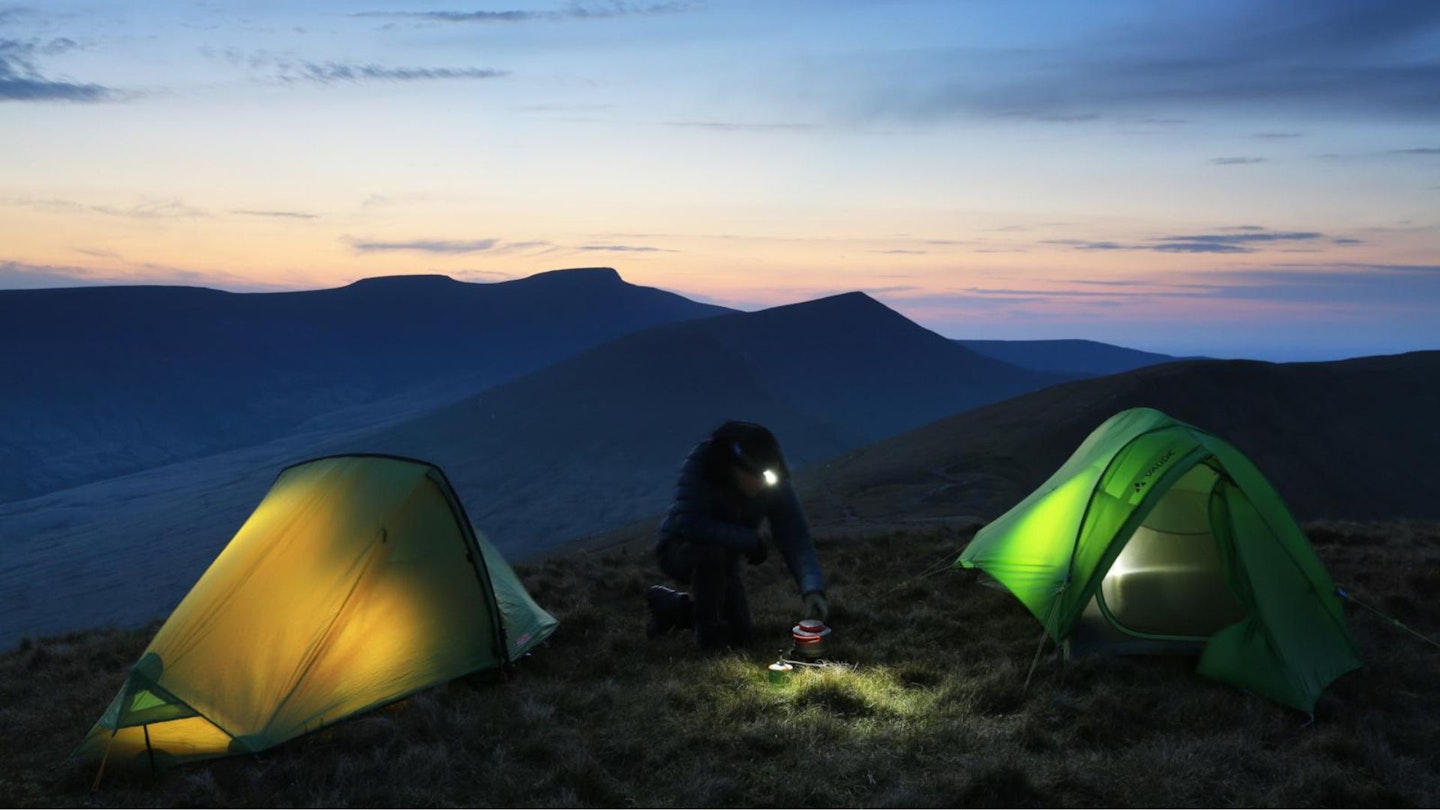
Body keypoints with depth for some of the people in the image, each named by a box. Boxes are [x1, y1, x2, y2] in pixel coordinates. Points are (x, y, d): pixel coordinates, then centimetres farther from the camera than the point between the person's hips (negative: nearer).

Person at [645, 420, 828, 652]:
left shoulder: (775, 484, -19)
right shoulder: (699, 466, -30)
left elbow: (797, 539, -23)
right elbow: (691, 525, -39)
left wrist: (813, 590, -39)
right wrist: (751, 540, -30)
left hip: (726, 557, 5)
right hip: (678, 550, -5)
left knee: (738, 633, 0)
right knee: (711, 551, -37)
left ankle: (670, 605, 25)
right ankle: (708, 631, -13)